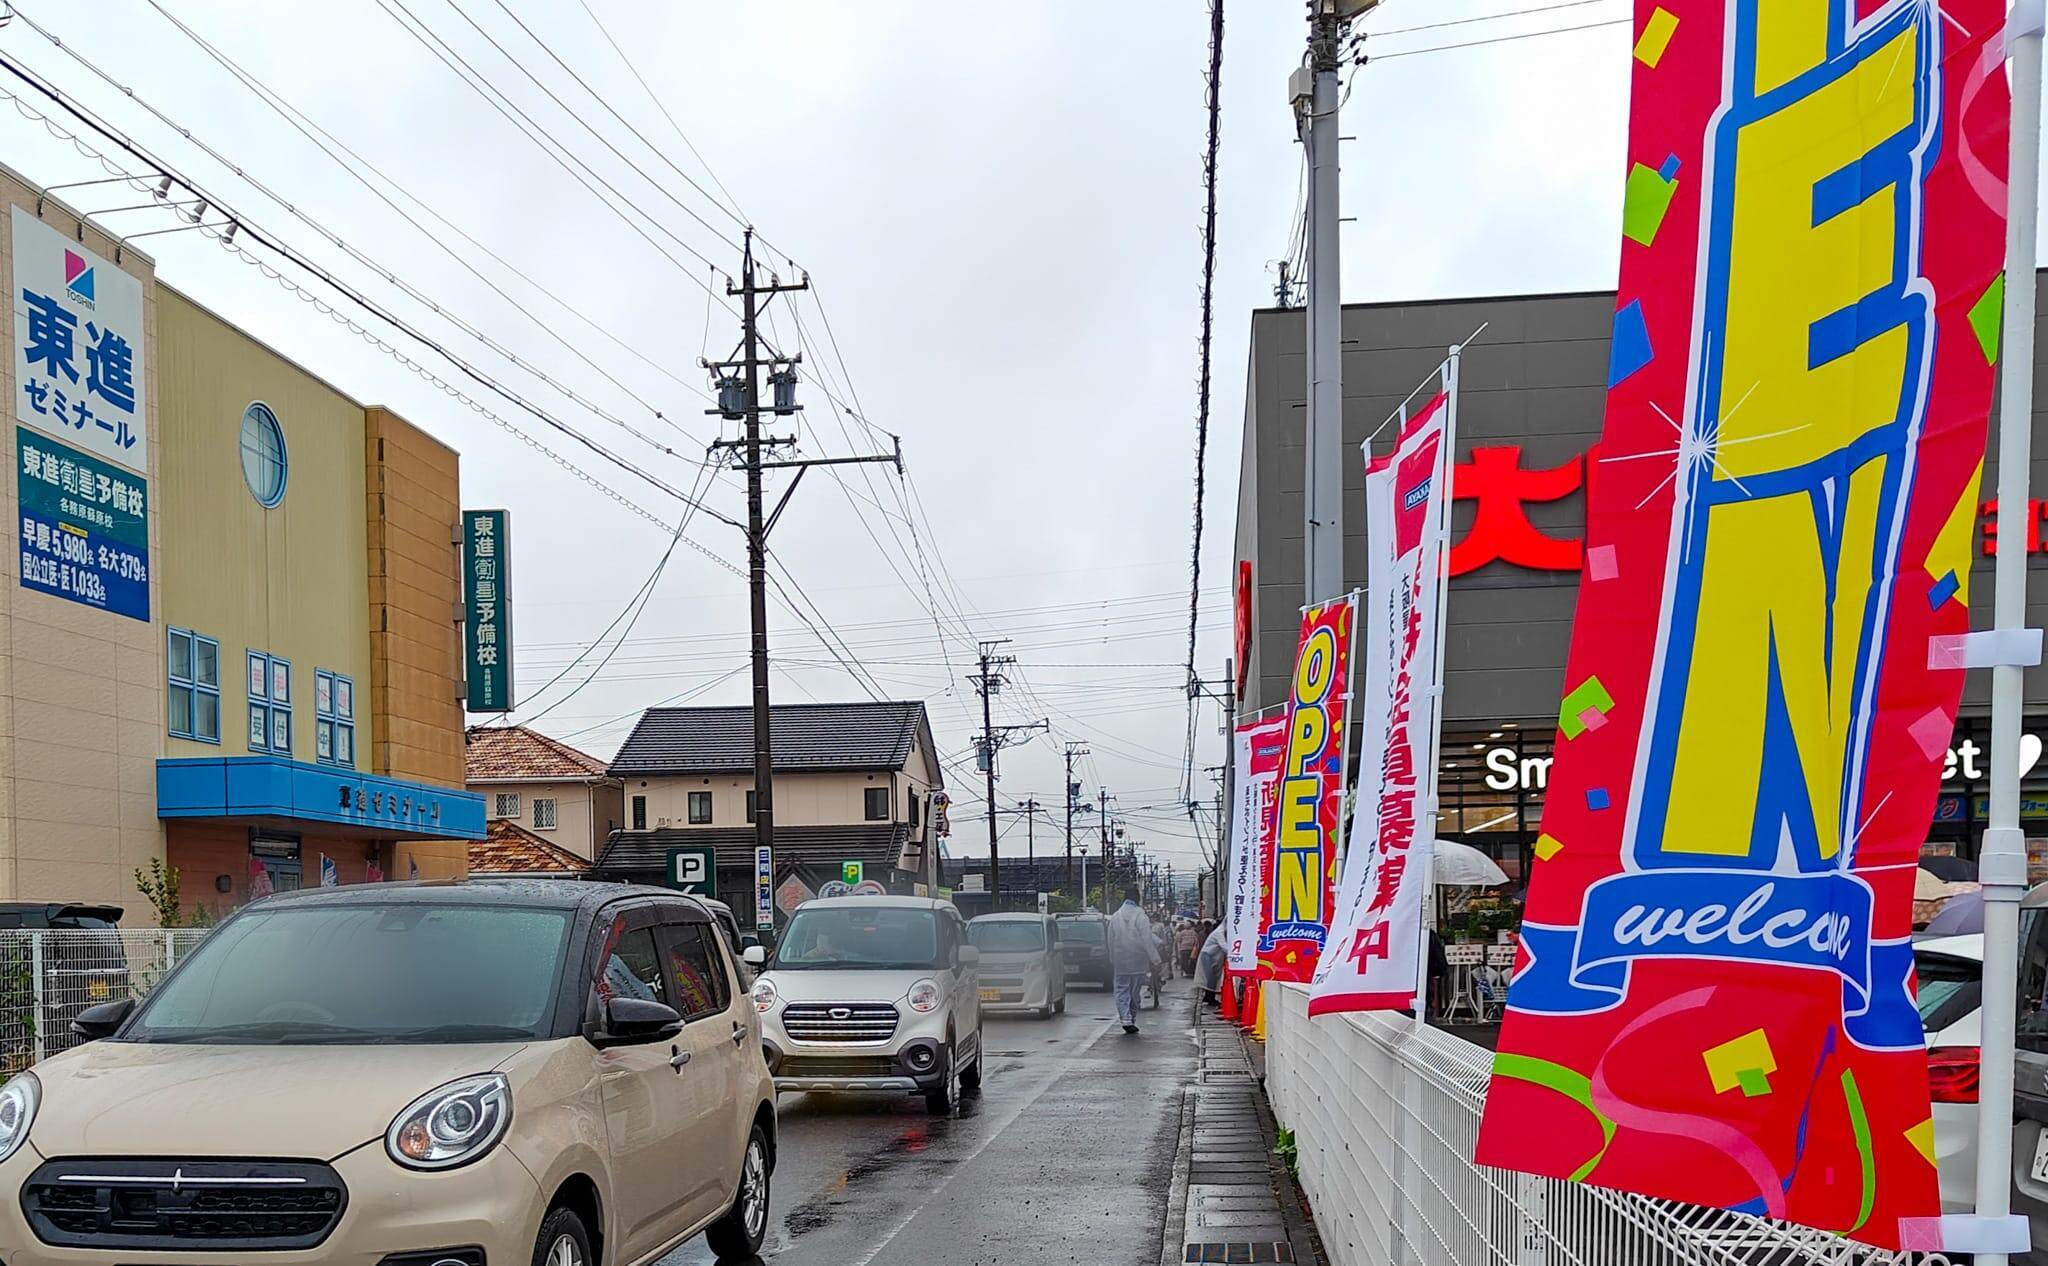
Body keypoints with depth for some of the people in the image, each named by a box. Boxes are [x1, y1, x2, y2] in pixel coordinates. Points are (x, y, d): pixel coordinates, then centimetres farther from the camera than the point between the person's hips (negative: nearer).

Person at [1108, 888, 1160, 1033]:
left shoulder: (1115, 917, 2)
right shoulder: (1140, 916, -10)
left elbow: (1111, 941, 8)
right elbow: (1147, 940, -13)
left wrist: (1112, 961, 17)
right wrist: (1154, 959, -9)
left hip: (1120, 962, 2)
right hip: (1137, 962, -2)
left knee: (1122, 990, 2)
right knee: (1135, 992, 9)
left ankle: (1126, 1019, -15)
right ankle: (1132, 1020, 16)